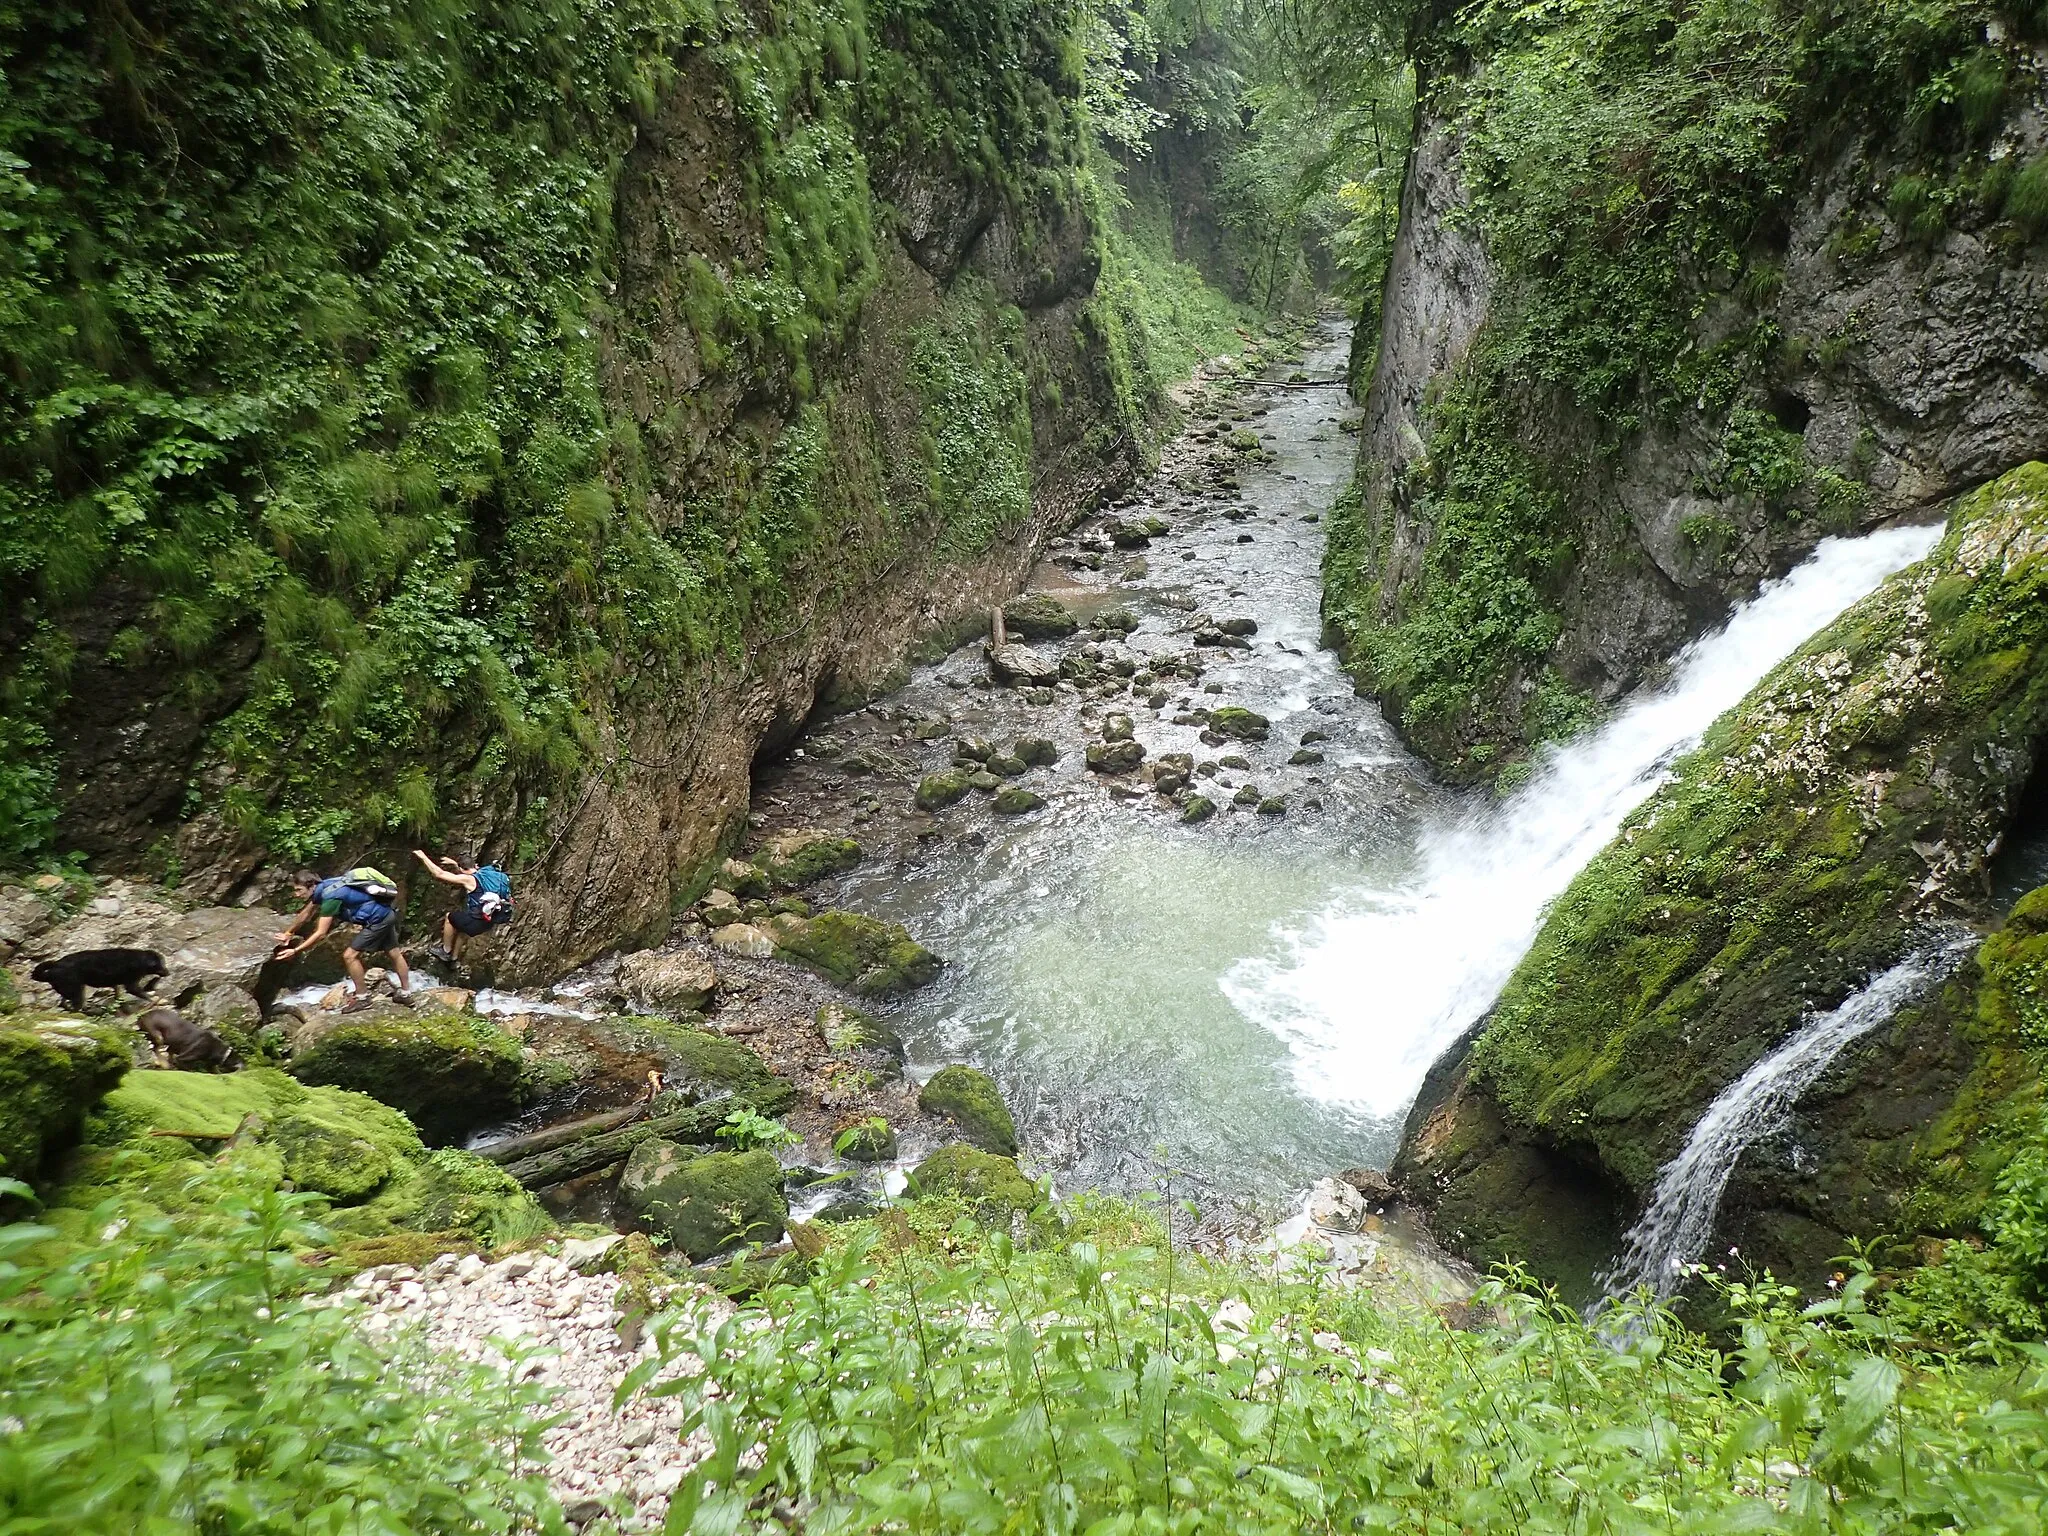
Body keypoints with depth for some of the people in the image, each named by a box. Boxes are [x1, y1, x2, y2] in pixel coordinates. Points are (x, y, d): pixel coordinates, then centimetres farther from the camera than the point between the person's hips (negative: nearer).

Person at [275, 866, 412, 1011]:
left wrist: (295, 951, -18)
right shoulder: (322, 888, 4)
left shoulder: (330, 896, -24)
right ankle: (406, 994, 29)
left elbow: (321, 933, -23)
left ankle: (362, 998, 5)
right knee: (394, 953, 18)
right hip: (386, 914, 10)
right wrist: (289, 933, 29)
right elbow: (305, 914, 21)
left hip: (378, 918, -10)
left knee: (350, 956, -5)